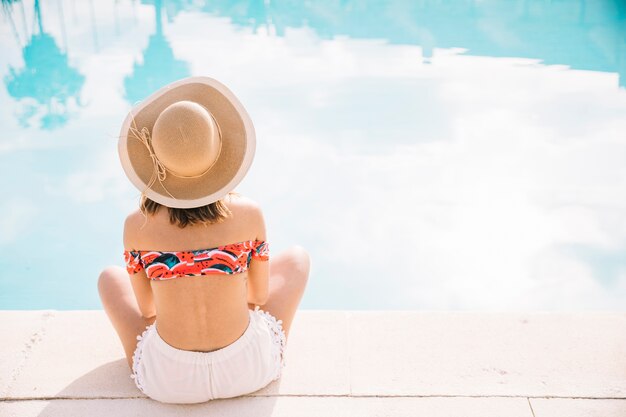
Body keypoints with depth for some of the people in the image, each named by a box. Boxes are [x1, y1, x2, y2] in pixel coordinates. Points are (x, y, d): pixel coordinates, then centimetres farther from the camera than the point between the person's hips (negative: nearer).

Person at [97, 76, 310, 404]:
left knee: (110, 278, 26)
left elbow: (146, 309, 3)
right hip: (249, 371, 0)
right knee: (296, 258, 24)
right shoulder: (248, 214, -13)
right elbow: (260, 296, 2)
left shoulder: (137, 226, -12)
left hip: (168, 382, 1)